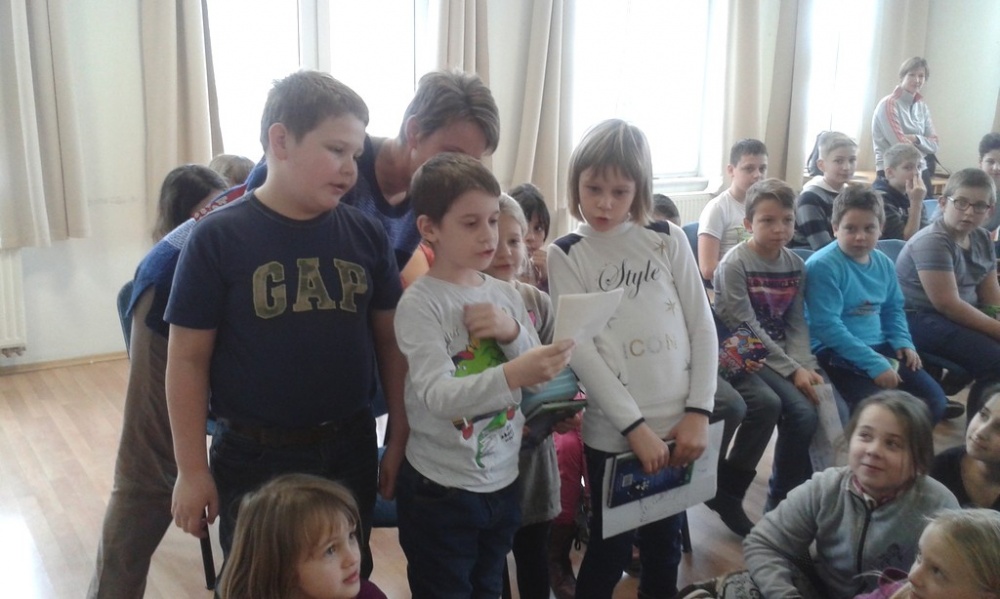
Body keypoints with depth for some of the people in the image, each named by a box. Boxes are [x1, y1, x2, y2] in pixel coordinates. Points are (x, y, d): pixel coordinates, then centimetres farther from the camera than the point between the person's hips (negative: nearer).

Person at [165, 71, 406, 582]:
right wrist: (192, 470, -6)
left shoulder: (367, 236, -2)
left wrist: (399, 440, 5)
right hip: (254, 458, -3)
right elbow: (187, 360, -8)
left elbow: (390, 342, 4)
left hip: (350, 450, 3)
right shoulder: (218, 239, -12)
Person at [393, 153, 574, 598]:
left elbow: (536, 377, 5)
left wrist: (514, 332, -15)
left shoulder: (506, 295, 2)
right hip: (440, 490, -5)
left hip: (503, 481, 6)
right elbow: (437, 395, -28)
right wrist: (512, 375, -43)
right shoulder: (419, 304, -16)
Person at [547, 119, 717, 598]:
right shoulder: (566, 254, -2)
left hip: (678, 424, 2)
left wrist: (698, 412, -5)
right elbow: (581, 349, -9)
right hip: (612, 430, -2)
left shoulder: (668, 239, 4)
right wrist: (634, 426, -15)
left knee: (664, 541, 17)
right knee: (611, 546, 9)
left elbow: (702, 327, 4)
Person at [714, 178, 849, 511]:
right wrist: (793, 371, -19)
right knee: (803, 413, -24)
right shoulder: (735, 264, -12)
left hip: (786, 354, 6)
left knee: (838, 411, -12)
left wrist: (806, 366, -14)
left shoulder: (795, 265, 7)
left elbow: (797, 325, 4)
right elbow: (749, 331, -16)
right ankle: (782, 497, -3)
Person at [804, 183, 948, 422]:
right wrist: (874, 364, -24)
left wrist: (903, 342, 3)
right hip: (836, 354, -8)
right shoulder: (822, 266, -18)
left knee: (935, 400, 5)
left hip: (880, 348, 9)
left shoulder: (884, 263, 8)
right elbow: (827, 326, -24)